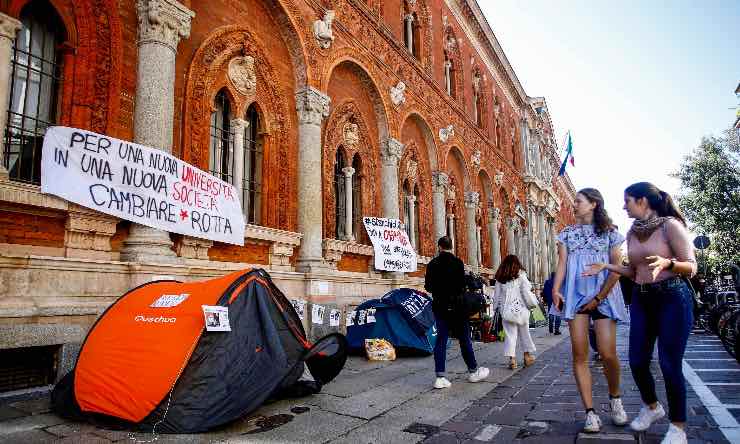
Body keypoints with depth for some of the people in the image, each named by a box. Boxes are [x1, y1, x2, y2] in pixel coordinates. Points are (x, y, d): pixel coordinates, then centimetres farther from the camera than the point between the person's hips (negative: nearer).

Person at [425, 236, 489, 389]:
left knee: (441, 339, 5)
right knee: (464, 338, 11)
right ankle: (473, 371, 25)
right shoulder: (457, 262, -10)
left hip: (439, 306, 3)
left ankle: (440, 377, 3)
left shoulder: (432, 264, -1)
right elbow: (462, 284, -14)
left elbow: (428, 286, 2)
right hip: (456, 306, -2)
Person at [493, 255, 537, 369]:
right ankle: (527, 355, 25)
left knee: (510, 334, 3)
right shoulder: (520, 275, -4)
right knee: (524, 333, 14)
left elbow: (496, 295, 7)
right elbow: (526, 292, -6)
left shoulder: (500, 278, 3)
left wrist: (497, 307, 16)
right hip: (520, 309, -1)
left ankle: (512, 358, -3)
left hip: (506, 310, 1)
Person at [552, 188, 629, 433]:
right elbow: (562, 263, 4)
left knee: (607, 353, -8)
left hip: (604, 295, -2)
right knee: (579, 354, -3)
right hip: (576, 295, 2)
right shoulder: (568, 233, 13)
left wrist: (599, 297, -9)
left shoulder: (609, 231, 5)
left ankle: (614, 398, 22)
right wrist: (556, 289, -12)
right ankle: (590, 411, 4)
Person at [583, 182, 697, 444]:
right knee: (637, 361, 9)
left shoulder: (670, 225, -9)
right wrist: (607, 266, 5)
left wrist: (667, 263, -30)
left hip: (672, 298, -6)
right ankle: (651, 407, 35)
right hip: (641, 300, 6)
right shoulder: (632, 232, 10)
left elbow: (691, 267, -12)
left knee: (670, 364, -1)